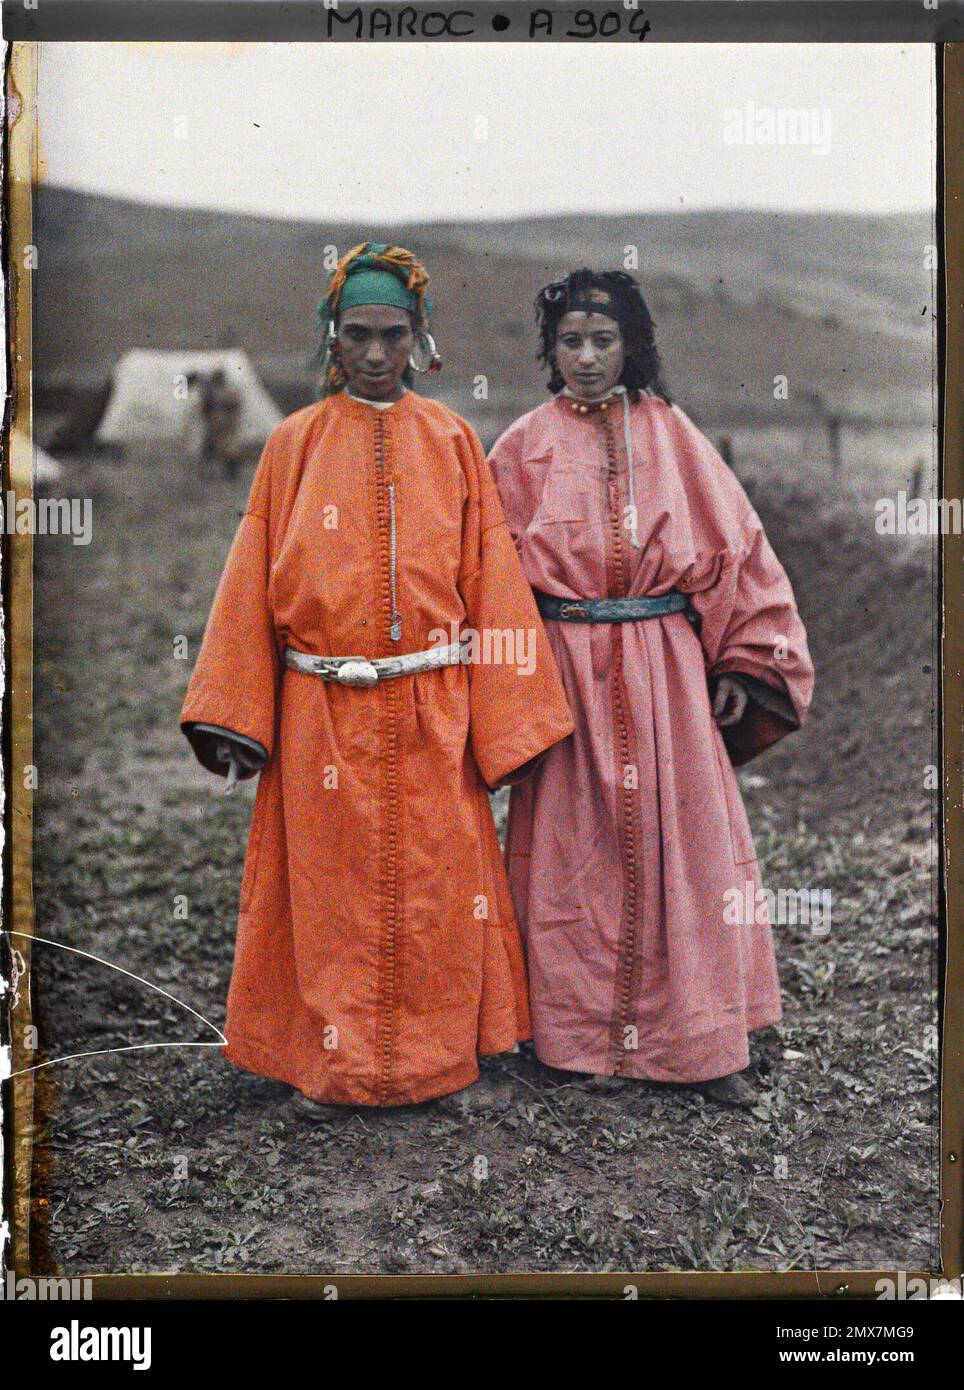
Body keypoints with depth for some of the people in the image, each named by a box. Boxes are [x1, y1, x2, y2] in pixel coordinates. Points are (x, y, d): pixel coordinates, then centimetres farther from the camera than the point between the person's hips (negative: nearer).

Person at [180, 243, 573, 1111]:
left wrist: (504, 718, -3)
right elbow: (253, 583, 4)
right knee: (332, 889, 6)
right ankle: (334, 1061, 22)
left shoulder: (450, 440, 5)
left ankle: (433, 1054, 24)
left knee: (434, 889, 7)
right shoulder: (295, 443, 5)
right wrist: (232, 718, -3)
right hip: (323, 715, 0)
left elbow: (490, 579, 3)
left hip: (431, 715, 0)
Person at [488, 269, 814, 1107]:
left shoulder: (670, 434, 7)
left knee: (683, 841, 3)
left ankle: (703, 1039, 14)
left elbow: (733, 543, 7)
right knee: (576, 848, 4)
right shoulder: (527, 447, 5)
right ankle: (578, 1030, 18)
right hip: (566, 673, -1)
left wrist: (739, 664, 1)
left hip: (667, 670, 1)